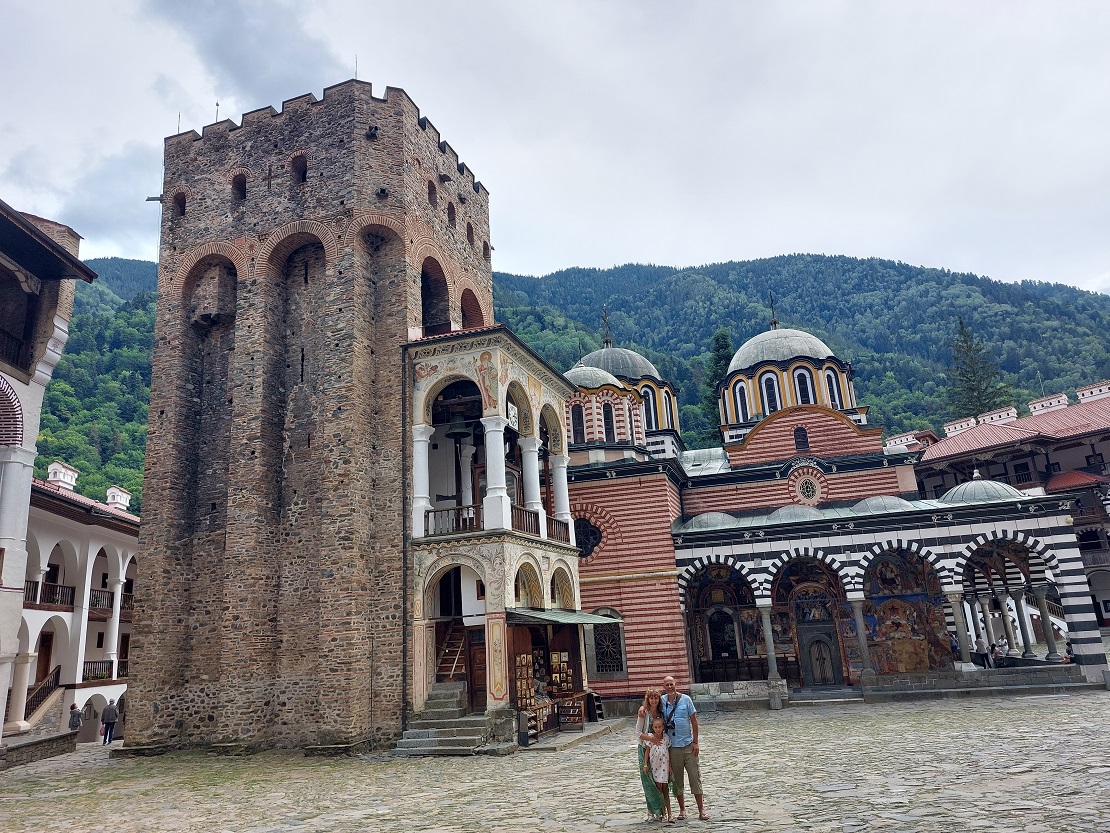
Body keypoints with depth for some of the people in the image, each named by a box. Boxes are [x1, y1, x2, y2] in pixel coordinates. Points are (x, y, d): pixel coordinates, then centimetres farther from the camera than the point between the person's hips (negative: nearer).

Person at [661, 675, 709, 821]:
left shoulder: (685, 699, -4)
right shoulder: (662, 701, -1)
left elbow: (694, 721, -1)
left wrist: (695, 742, -5)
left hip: (688, 744, -1)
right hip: (673, 747, 1)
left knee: (695, 777, 1)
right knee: (677, 779, 9)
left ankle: (701, 810, 10)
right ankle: (682, 810, 21)